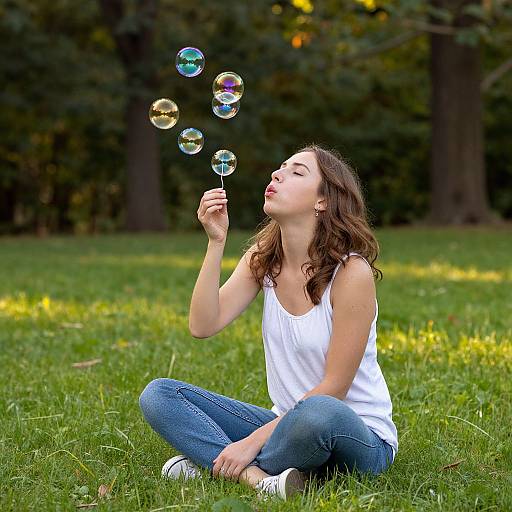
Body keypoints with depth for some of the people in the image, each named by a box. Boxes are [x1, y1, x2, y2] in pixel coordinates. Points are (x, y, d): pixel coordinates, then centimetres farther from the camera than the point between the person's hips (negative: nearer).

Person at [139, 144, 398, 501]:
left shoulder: (351, 271, -18)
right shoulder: (263, 257, 2)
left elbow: (334, 388, -17)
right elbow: (203, 326, -10)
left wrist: (253, 441, -20)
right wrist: (216, 242, -17)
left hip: (358, 436, -6)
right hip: (288, 425, 6)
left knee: (317, 414, -42)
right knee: (158, 394, -7)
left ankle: (213, 462, -15)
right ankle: (257, 476, -25)